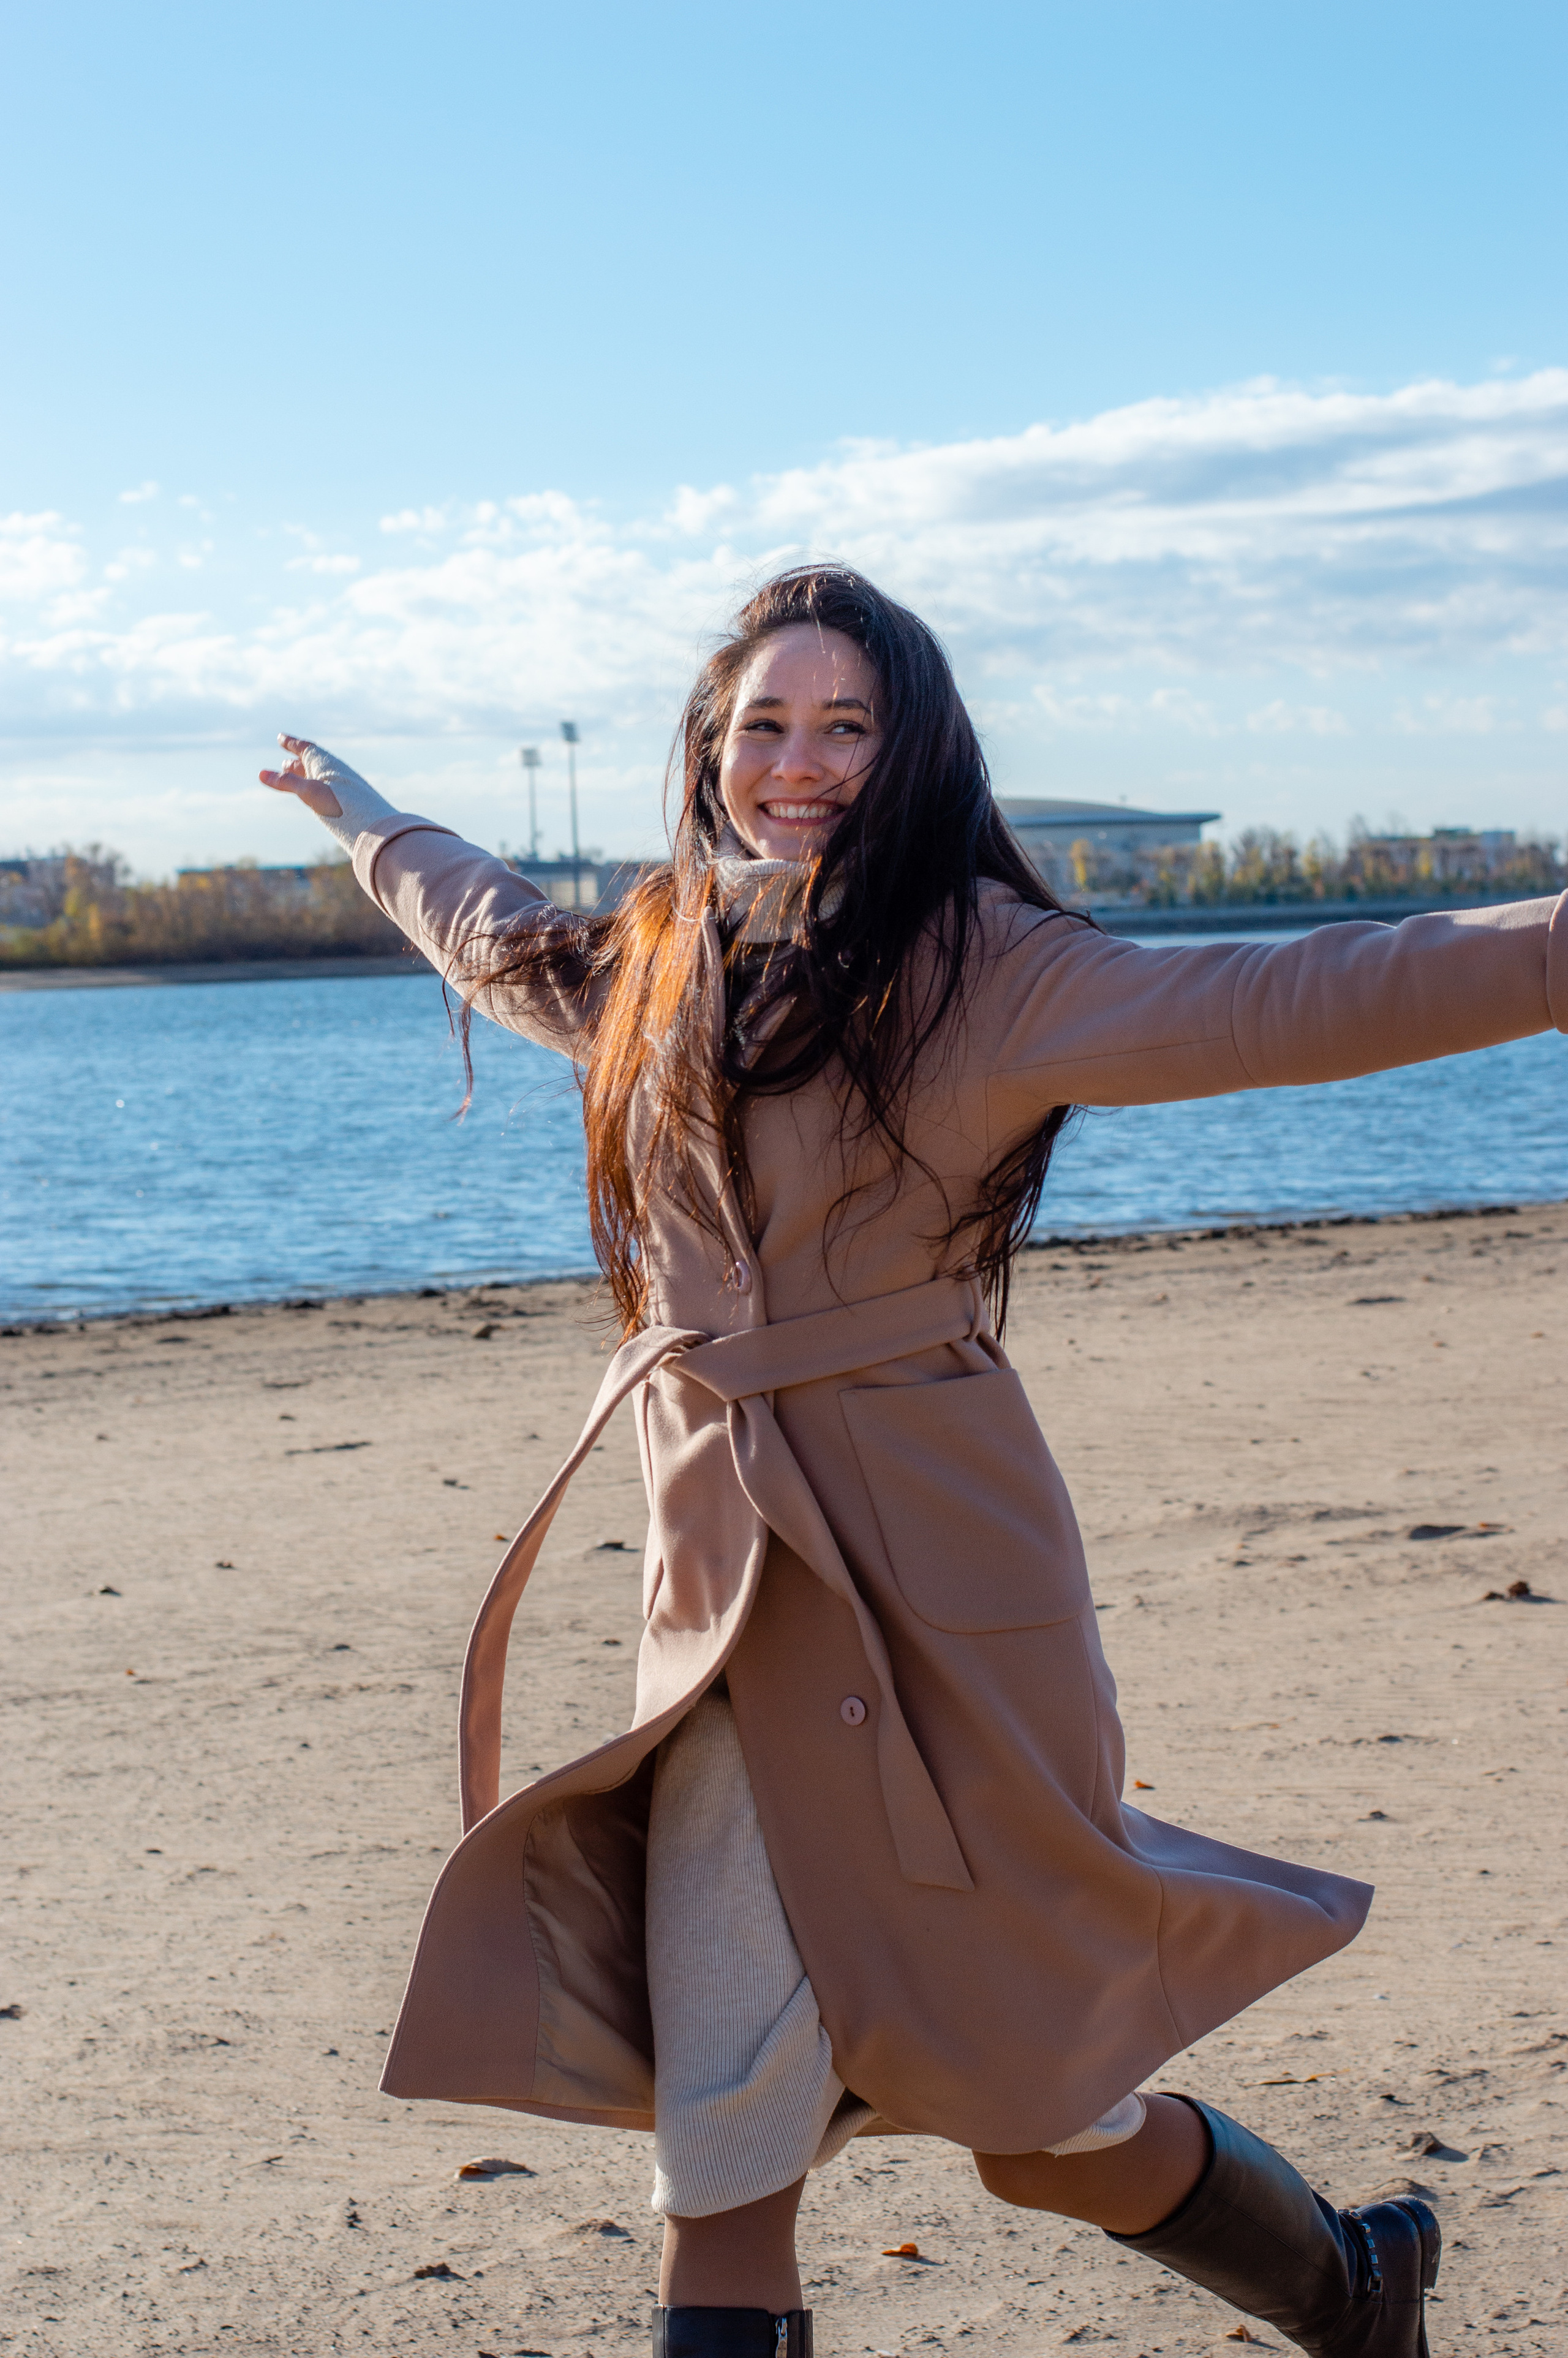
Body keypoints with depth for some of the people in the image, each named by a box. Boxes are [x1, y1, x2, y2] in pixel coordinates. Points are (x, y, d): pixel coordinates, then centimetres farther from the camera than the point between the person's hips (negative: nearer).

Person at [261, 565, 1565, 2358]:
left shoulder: (975, 968, -5)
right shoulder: (657, 969, 13)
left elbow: (1298, 1004, -15)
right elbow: (488, 931, 36)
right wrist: (358, 816, 52)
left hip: (924, 1569, -5)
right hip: (728, 1585, 5)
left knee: (1032, 2109, 4)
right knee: (717, 2131, 1)